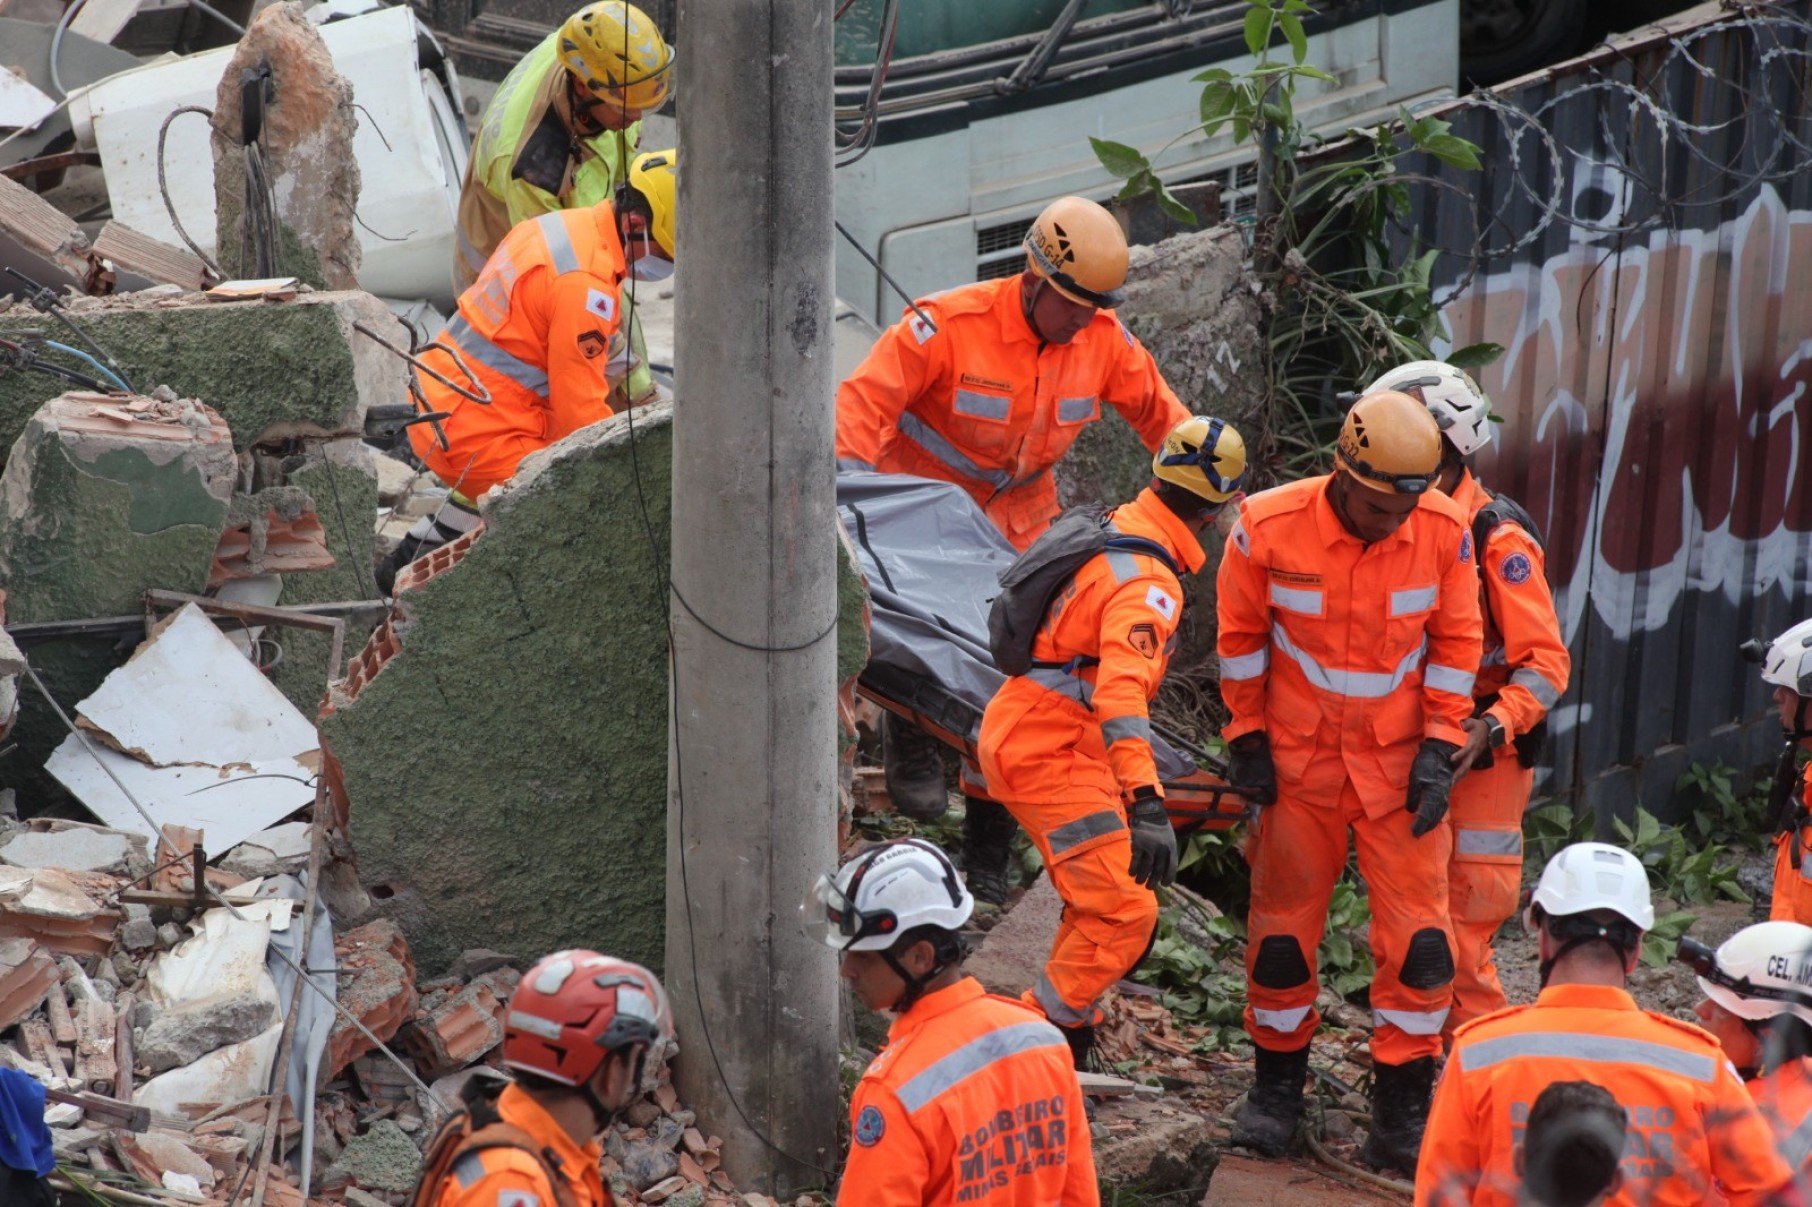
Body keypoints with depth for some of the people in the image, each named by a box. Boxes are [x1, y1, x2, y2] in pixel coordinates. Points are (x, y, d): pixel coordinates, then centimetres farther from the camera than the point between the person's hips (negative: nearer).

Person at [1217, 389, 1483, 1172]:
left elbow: (1454, 644, -1)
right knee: (1283, 923, 9)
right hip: (1299, 756, 0)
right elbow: (1241, 638, -3)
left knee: (1416, 932, -3)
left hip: (1399, 761, 0)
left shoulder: (1445, 534, -14)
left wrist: (1438, 751, -5)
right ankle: (1278, 1087, 28)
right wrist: (1247, 742, 0)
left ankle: (1401, 1108, 8)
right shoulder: (1269, 528, -18)